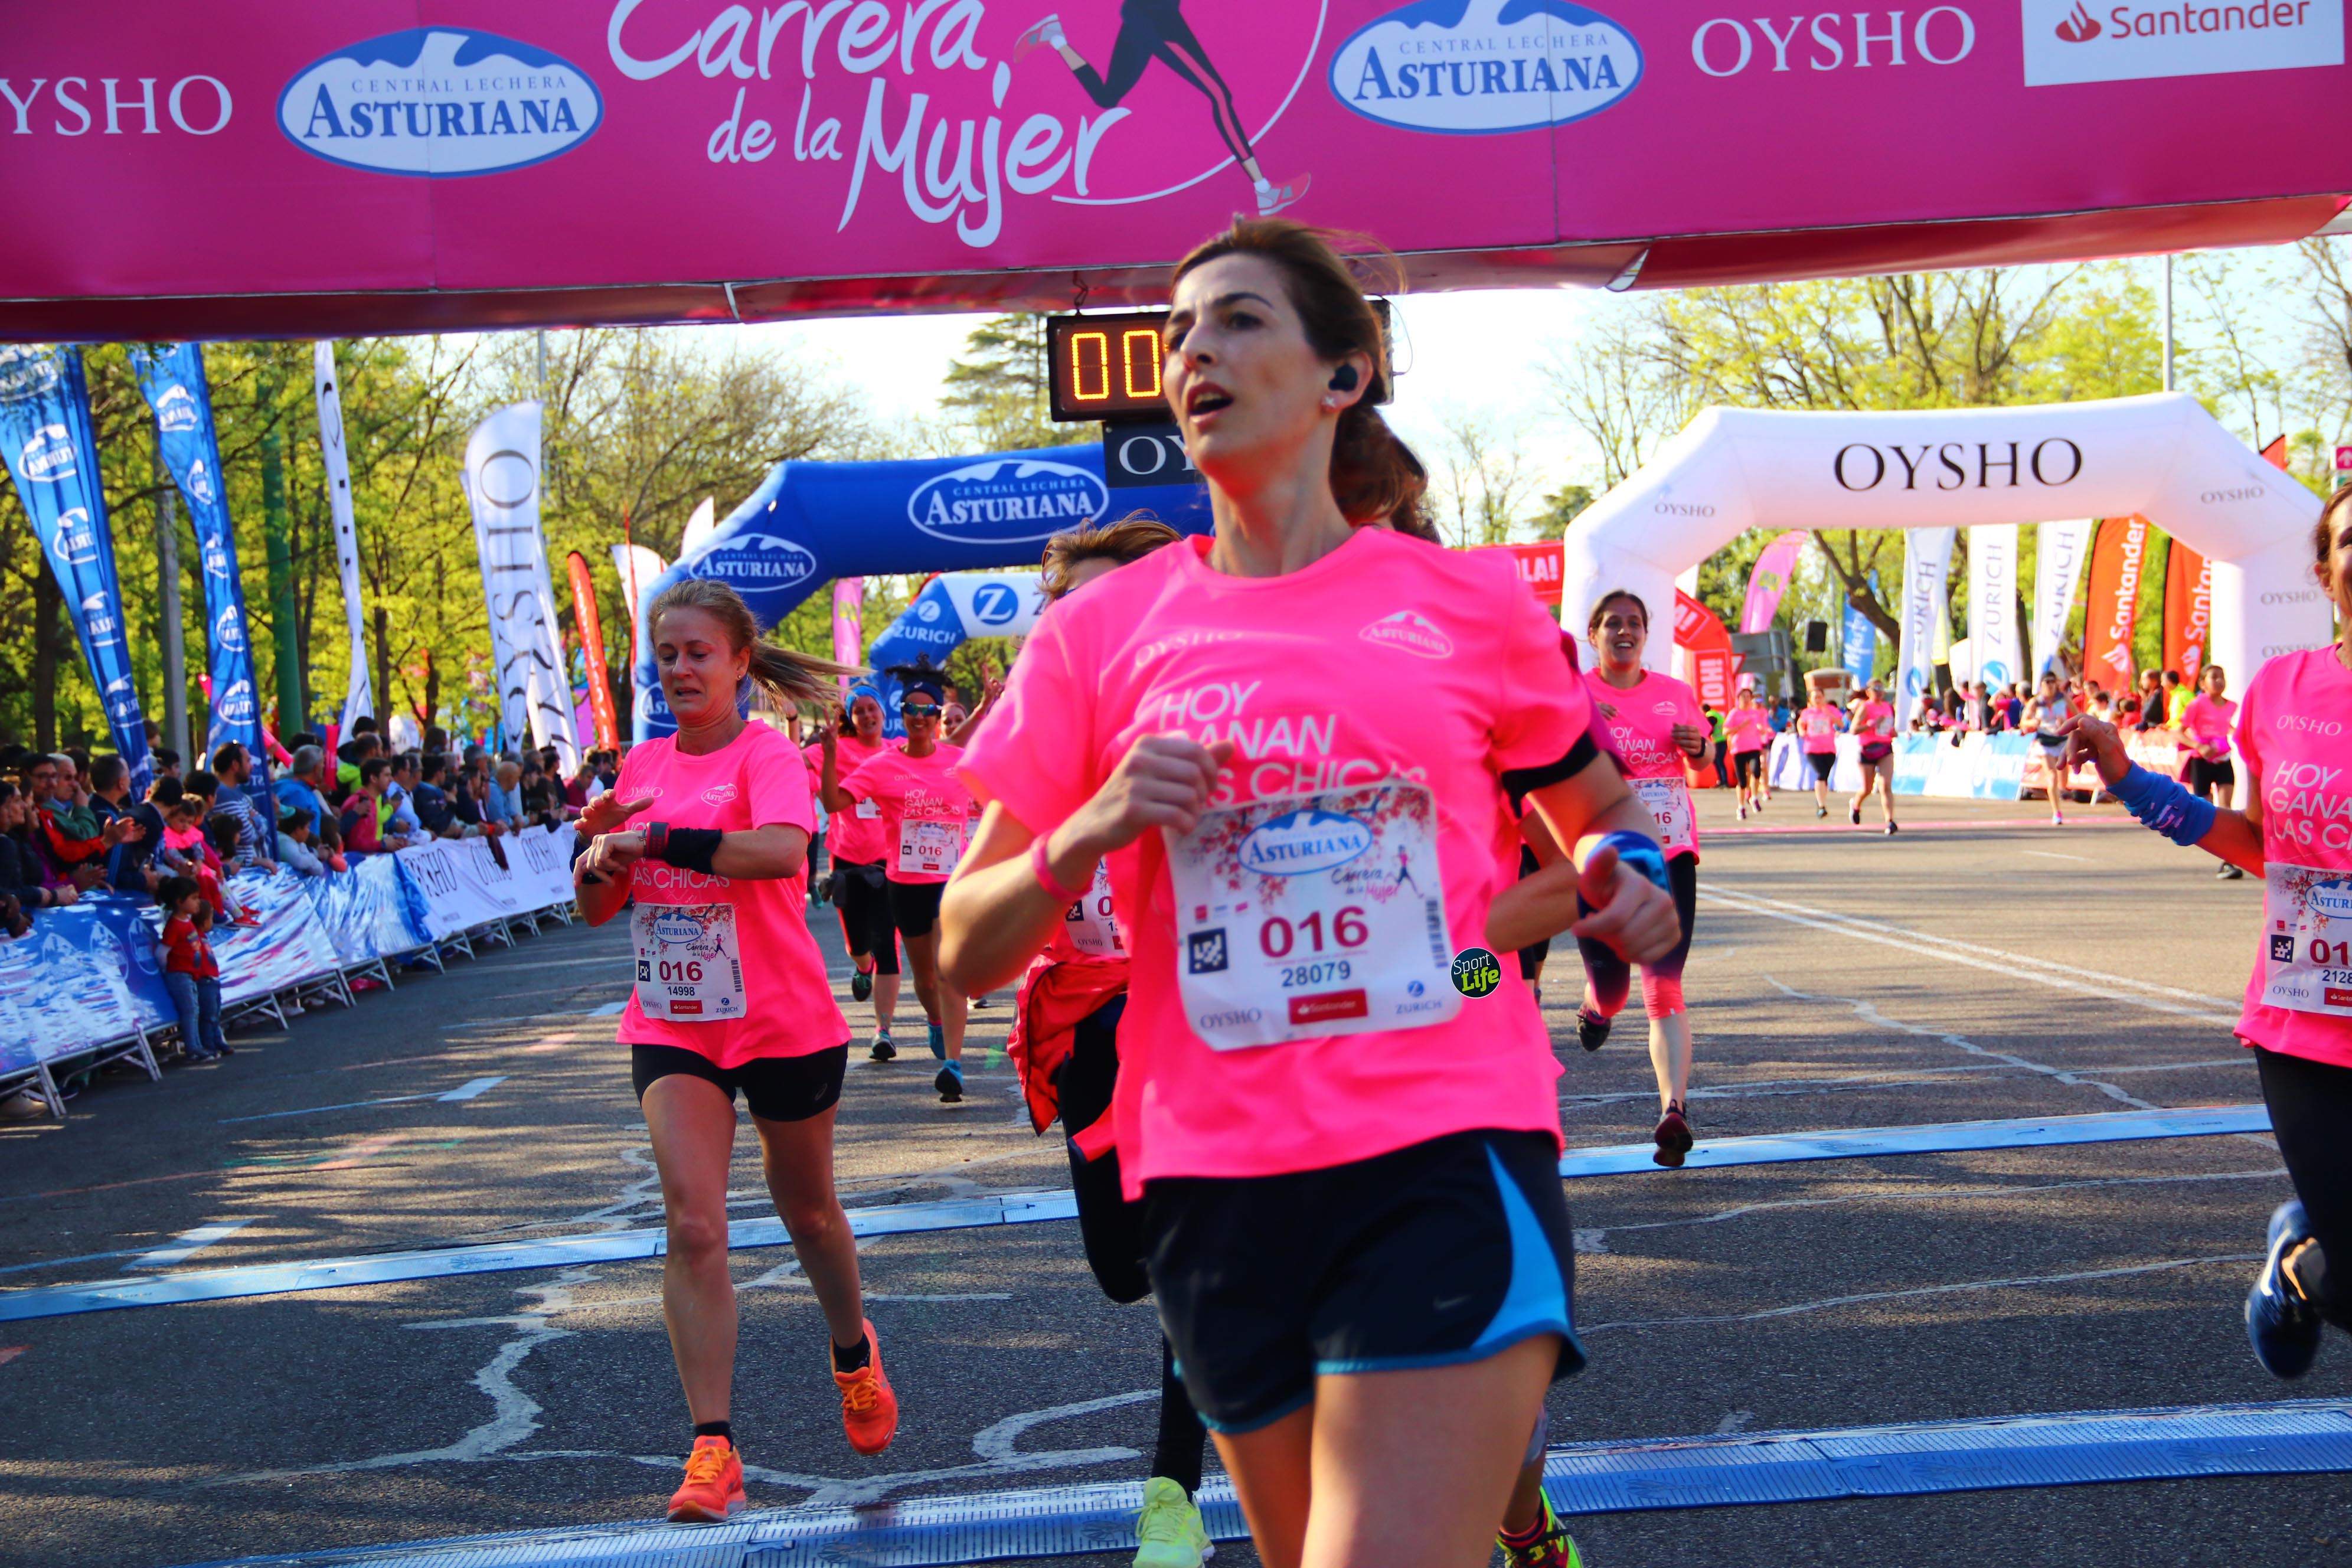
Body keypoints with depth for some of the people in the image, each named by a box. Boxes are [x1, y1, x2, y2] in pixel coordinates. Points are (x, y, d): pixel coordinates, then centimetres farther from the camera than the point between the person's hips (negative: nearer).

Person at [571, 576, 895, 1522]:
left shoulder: (766, 753, -12)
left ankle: (854, 1354, 46)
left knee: (807, 1211, 16)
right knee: (691, 1224, -12)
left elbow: (782, 849, -34)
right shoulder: (643, 768, 5)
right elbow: (596, 908, 11)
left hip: (784, 1022, -3)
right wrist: (600, 857, -11)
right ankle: (712, 1449, -11)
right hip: (672, 1026, 4)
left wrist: (658, 839, -31)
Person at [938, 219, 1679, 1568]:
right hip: (1216, 1187, 2)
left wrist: (1623, 875, 0)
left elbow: (1607, 813, 23)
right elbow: (965, 954, 7)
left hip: (1447, 1163, -2)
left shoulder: (1469, 605, 5)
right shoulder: (1101, 631, 6)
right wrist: (1085, 835, -11)